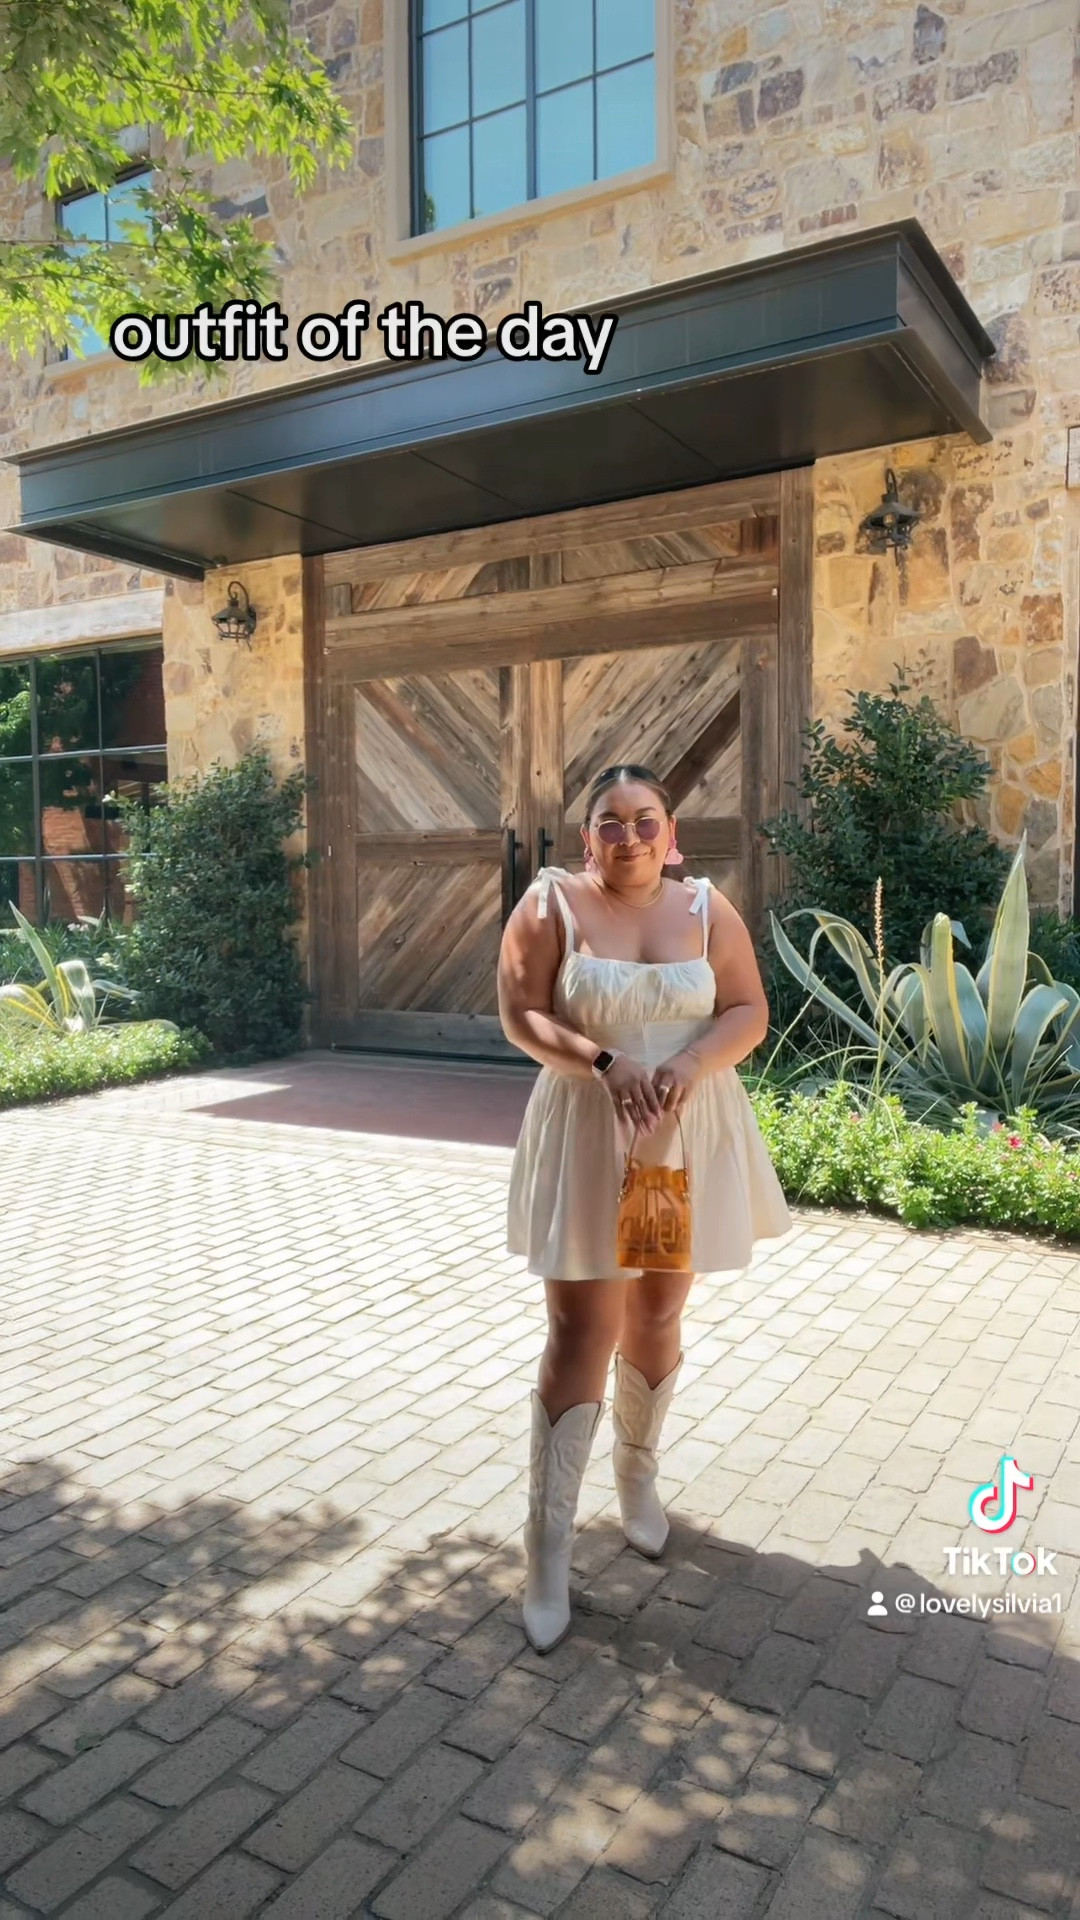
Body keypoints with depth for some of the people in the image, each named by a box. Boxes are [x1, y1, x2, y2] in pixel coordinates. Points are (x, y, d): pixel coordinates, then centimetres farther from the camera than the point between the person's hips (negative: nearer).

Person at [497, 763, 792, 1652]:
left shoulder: (706, 906, 2)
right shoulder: (551, 902, -5)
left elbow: (750, 1011, 0)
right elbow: (520, 1014, -9)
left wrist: (690, 1063, -18)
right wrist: (605, 1062, -23)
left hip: (689, 1139, 3)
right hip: (586, 1138, -3)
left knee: (657, 1317, 15)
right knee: (579, 1333, -4)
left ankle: (638, 1475, 40)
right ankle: (549, 1547, 6)